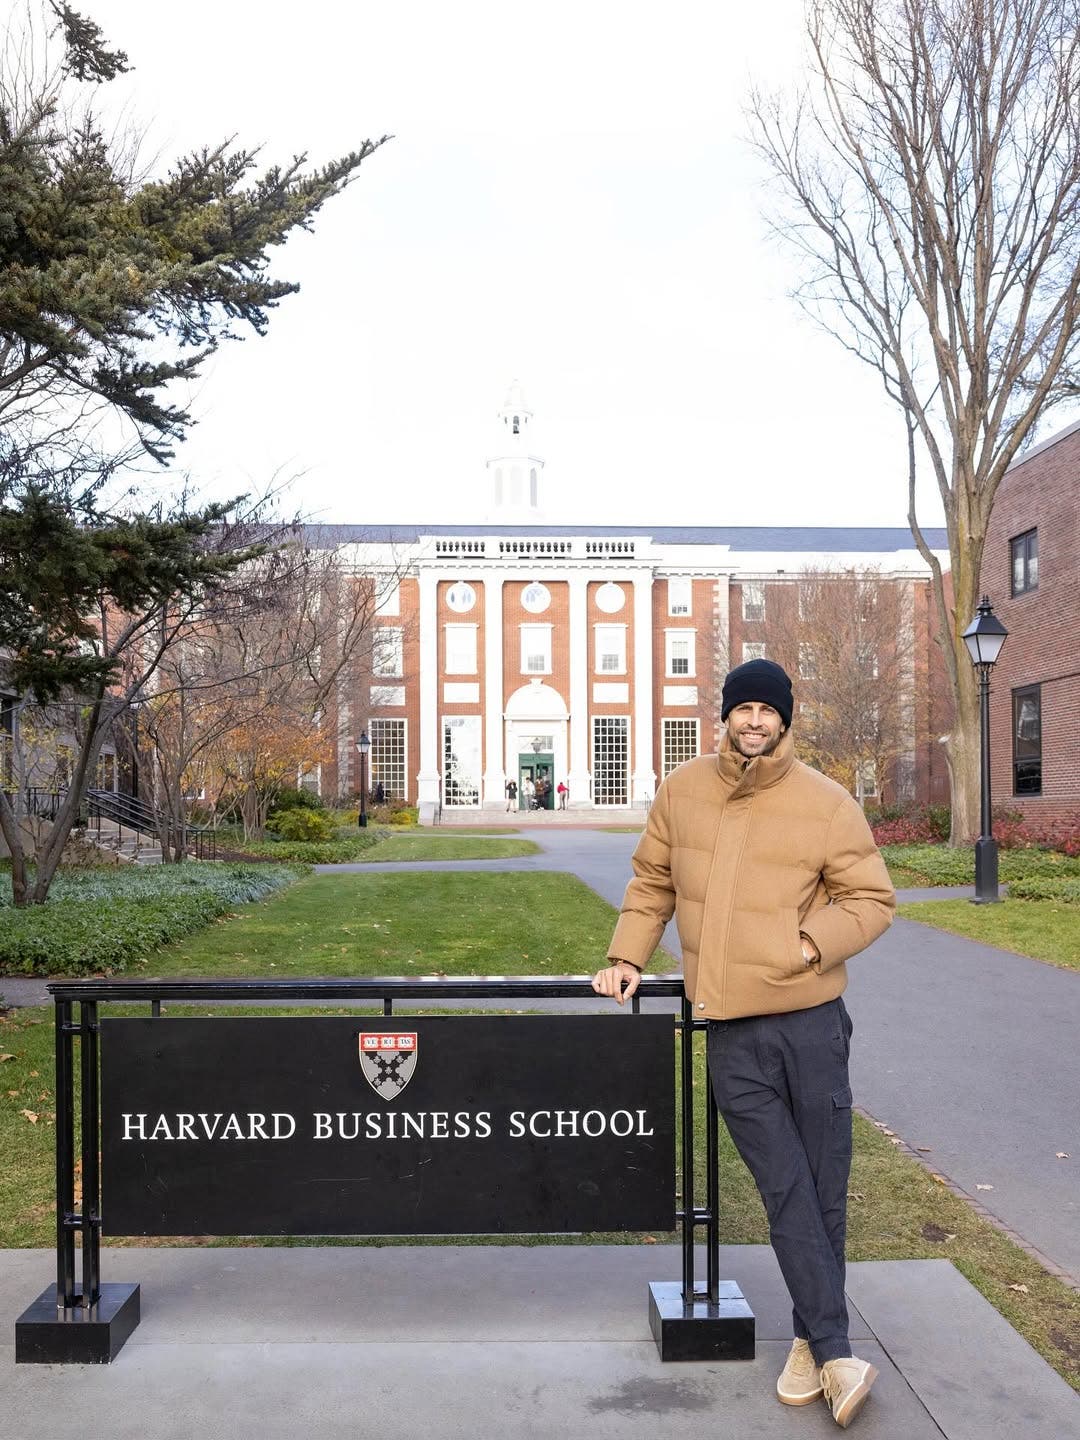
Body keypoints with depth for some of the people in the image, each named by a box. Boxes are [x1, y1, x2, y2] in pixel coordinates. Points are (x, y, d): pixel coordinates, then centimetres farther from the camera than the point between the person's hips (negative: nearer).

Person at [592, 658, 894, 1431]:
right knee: (787, 1192, 0)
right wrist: (628, 958, 8)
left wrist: (808, 945, -14)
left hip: (811, 1020, -1)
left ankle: (810, 1340, 28)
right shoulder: (683, 791, 3)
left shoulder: (826, 803, -5)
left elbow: (872, 900, -1)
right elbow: (652, 882, 14)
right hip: (730, 1028, 1)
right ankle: (835, 1353, 9)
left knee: (824, 1189, 10)